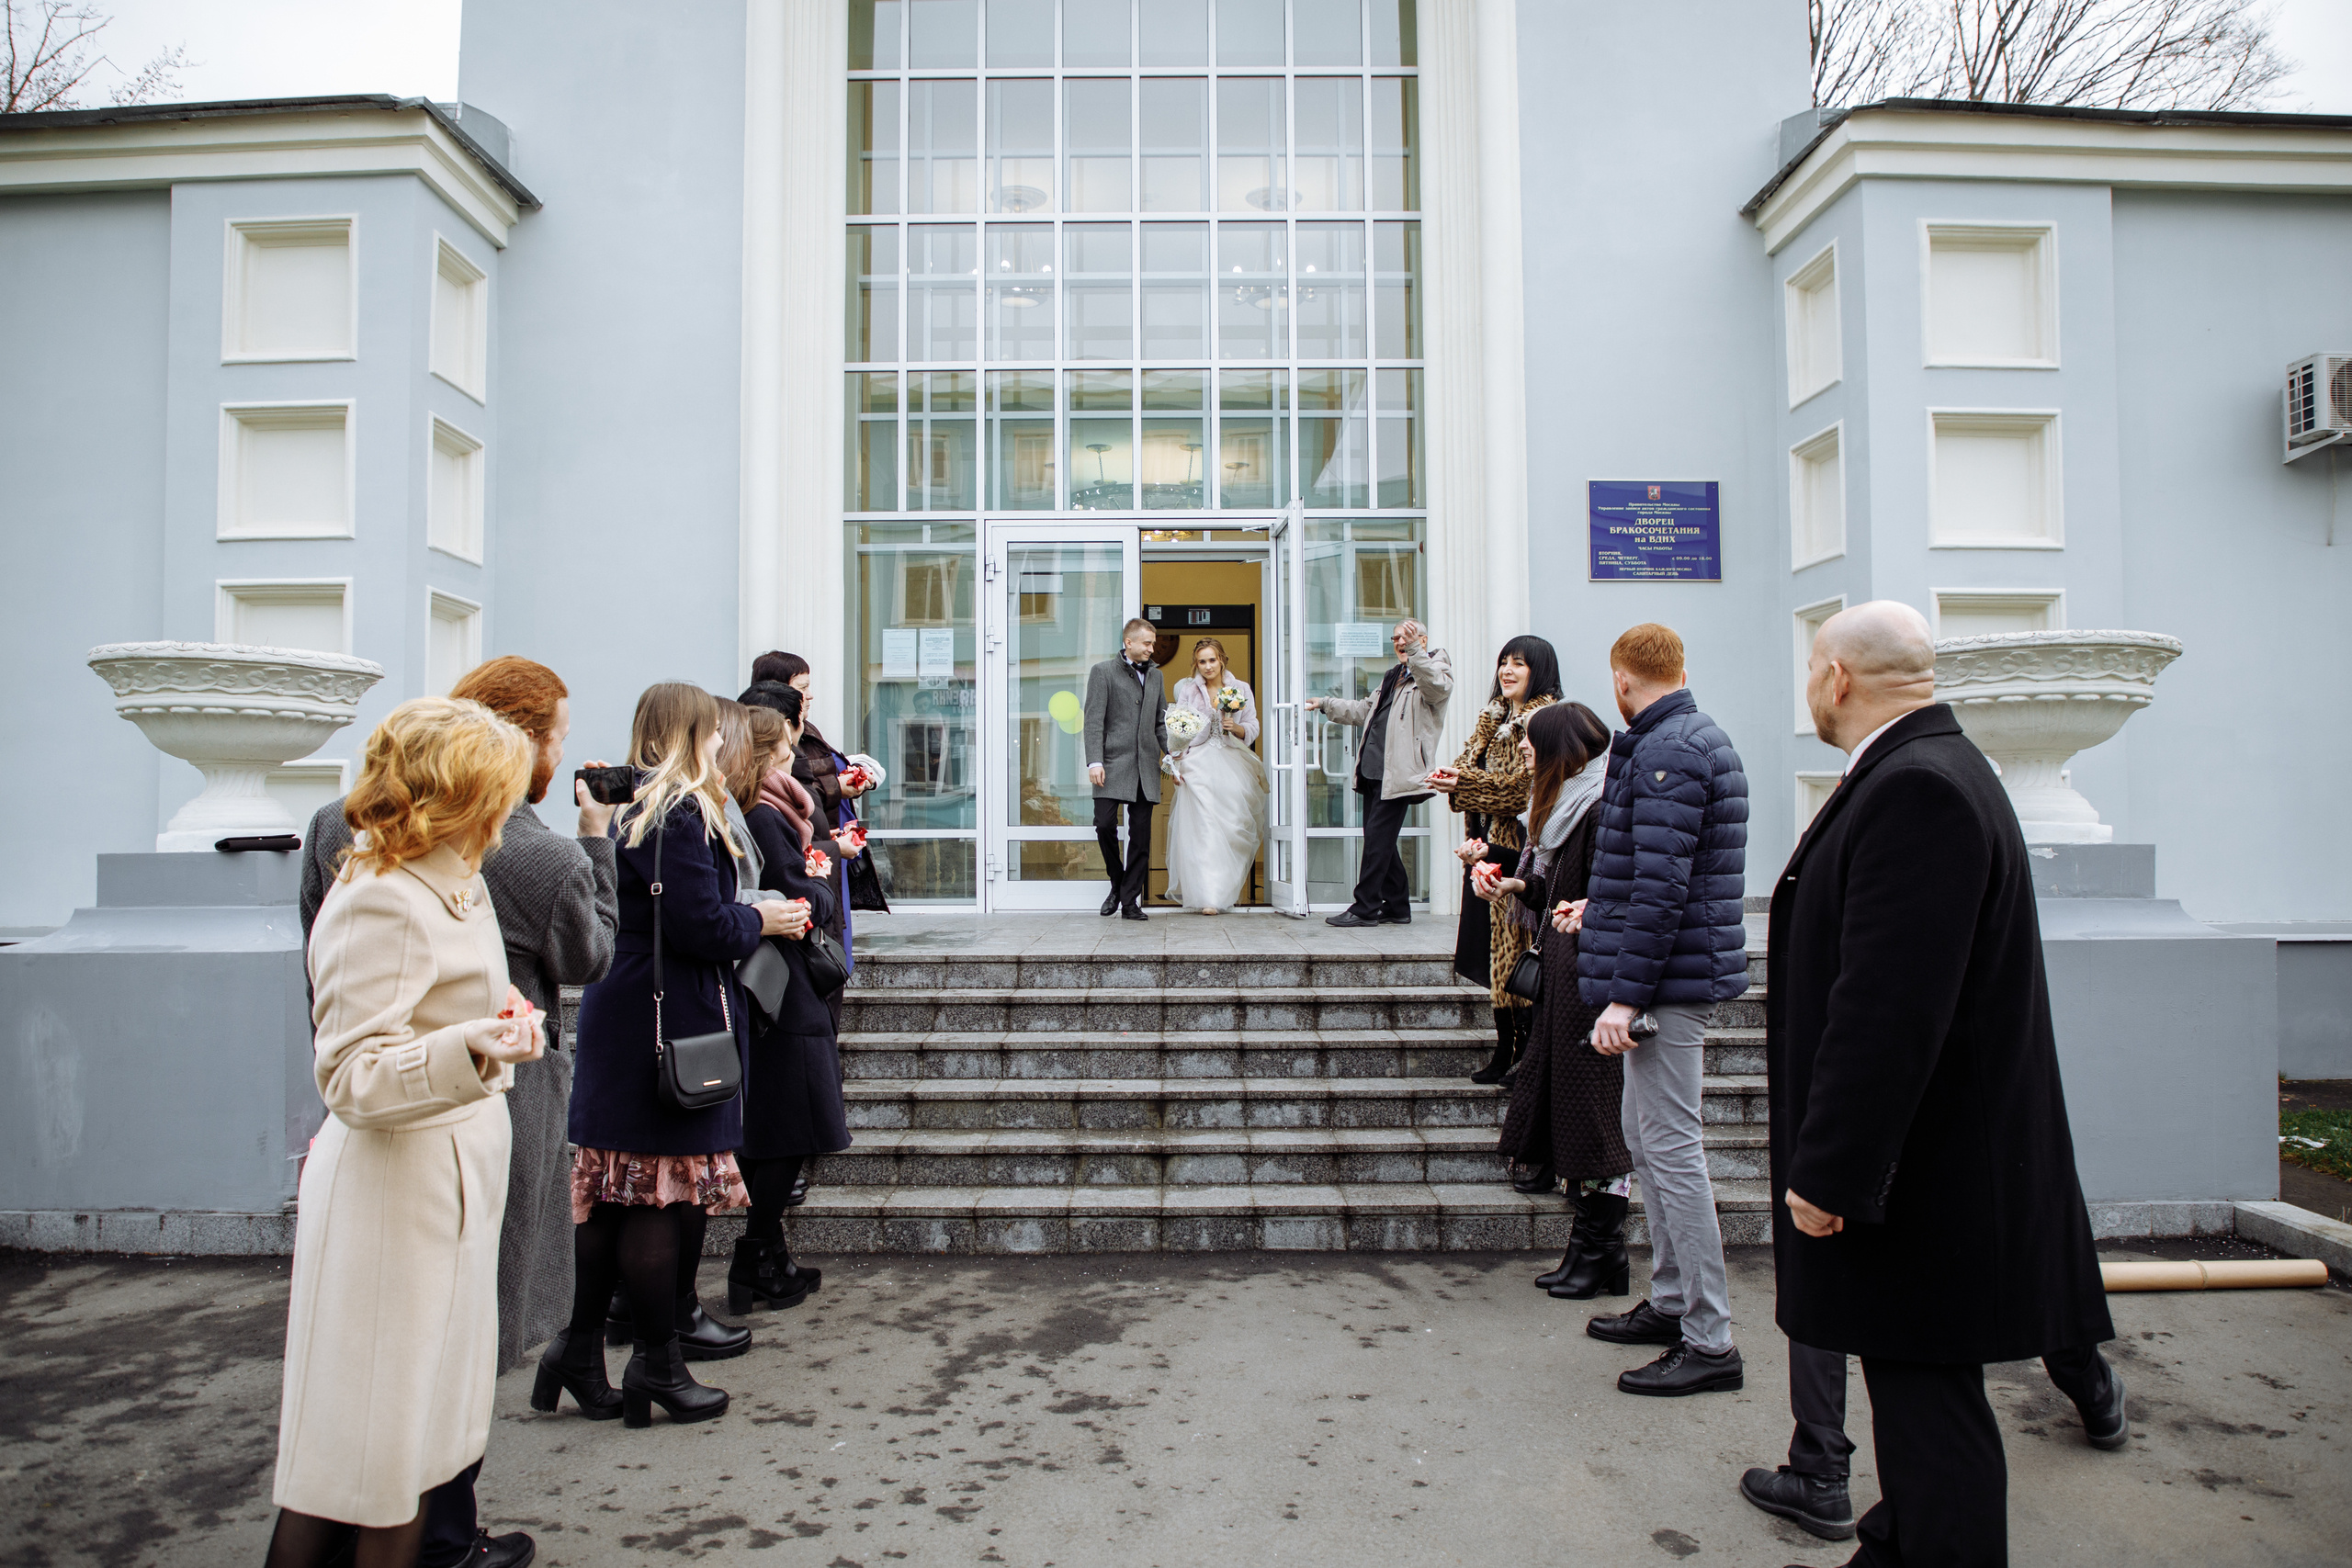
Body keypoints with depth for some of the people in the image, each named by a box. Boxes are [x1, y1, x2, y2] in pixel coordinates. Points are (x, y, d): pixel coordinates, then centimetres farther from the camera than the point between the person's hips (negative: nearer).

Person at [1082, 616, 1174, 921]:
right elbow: (1094, 720, -4)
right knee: (1105, 824, -12)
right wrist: (1094, 762, -14)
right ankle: (1117, 882, 13)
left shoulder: (1155, 675, 18)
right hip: (1114, 763, -4)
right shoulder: (1103, 672, 3)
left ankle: (1130, 899, 8)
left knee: (1141, 834, 1)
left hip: (1146, 767, 4)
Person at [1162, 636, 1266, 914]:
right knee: (1202, 829, -12)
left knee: (1233, 827, -3)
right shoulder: (1188, 689, 8)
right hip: (1199, 765, -1)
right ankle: (1207, 896, -13)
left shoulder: (1241, 689, 9)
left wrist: (1235, 727, -10)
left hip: (1233, 765, 1)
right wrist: (1178, 762, -8)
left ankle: (1227, 889, 12)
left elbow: (1252, 730, 10)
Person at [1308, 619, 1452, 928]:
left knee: (1378, 836, -9)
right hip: (1374, 769, 9)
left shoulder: (1435, 667, 1)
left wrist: (1414, 650, -35)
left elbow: (1437, 686, -24)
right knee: (1379, 839, 9)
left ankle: (1365, 908, -5)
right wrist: (1326, 705, 33)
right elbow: (1365, 709, 37)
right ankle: (1397, 907, 17)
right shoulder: (1394, 675, 27)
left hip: (1399, 772, -9)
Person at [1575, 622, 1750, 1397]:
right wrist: (1602, 910, 34)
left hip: (1667, 975, -11)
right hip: (1677, 975, 11)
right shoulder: (1699, 738, 16)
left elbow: (1663, 884, -24)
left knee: (1671, 1148, -5)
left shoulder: (1667, 751, -17)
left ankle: (1710, 1341, 4)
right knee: (1646, 1138, 18)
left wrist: (1624, 993, -24)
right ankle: (1670, 1300, 30)